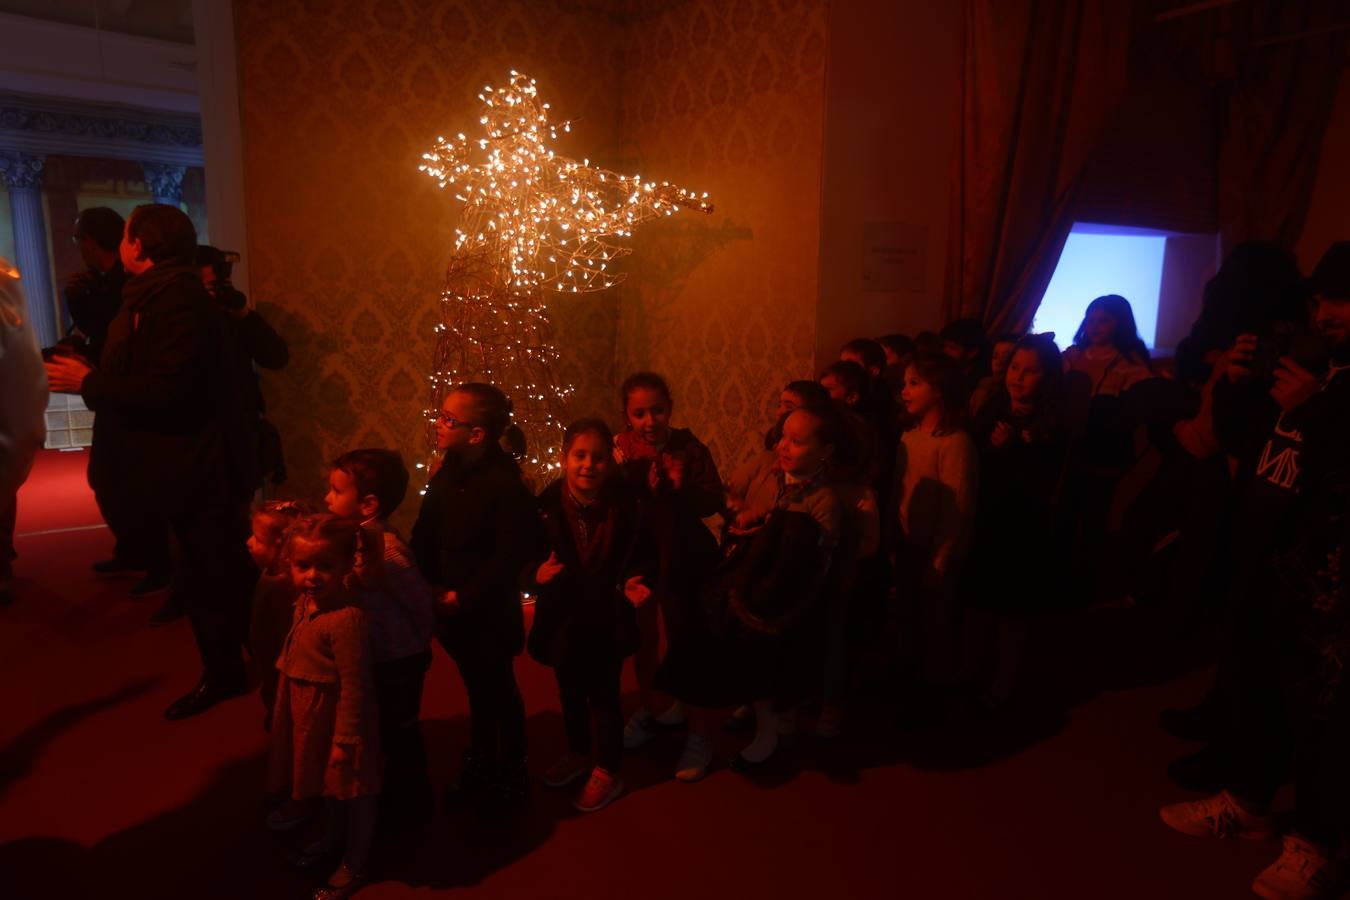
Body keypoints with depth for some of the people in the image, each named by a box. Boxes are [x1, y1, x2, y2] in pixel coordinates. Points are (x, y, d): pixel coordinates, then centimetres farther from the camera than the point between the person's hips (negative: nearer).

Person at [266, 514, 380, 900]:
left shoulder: (347, 619, -33)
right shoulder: (306, 601, -7)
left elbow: (354, 687, -26)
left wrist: (344, 739, -21)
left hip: (338, 715, -9)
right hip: (311, 712, 9)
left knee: (353, 790, 14)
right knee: (331, 783, 31)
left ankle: (353, 866, 35)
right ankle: (335, 838, 55)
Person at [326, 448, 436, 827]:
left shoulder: (389, 553, -30)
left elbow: (421, 604, -23)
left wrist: (417, 647, -10)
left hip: (396, 664, -8)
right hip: (374, 658, 8)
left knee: (398, 734, 12)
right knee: (383, 732, 25)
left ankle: (408, 807, 34)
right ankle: (390, 796, 47)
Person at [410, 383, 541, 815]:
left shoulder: (505, 482, -22)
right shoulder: (447, 474, -2)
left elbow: (510, 554, -23)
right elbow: (424, 533, 2)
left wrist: (464, 597, -19)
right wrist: (431, 583, -10)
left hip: (490, 610, -6)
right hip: (451, 605, 6)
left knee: (498, 687, 11)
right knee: (475, 684, 22)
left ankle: (511, 774, 32)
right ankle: (480, 763, 42)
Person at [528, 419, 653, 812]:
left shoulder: (626, 504, -17)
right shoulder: (548, 503, -14)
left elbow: (641, 558, -9)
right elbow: (528, 557, -6)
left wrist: (634, 583, -28)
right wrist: (537, 574, -27)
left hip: (606, 618, -3)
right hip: (563, 617, 3)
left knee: (603, 695, 12)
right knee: (570, 692, 24)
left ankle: (606, 772, 34)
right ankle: (578, 754, 49)